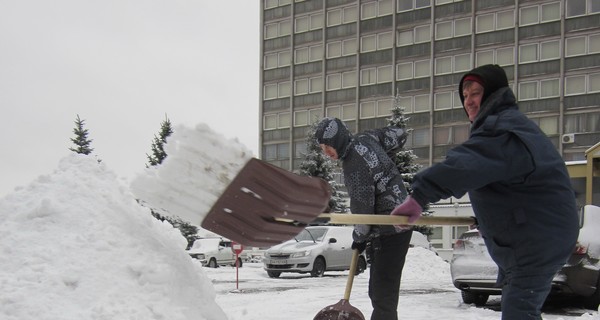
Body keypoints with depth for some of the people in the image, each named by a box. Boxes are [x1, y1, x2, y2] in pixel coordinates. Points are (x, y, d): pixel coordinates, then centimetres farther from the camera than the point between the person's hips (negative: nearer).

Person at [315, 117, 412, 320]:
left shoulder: (354, 164, -21)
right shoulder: (366, 139, 5)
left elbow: (363, 208, -18)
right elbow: (399, 135, 19)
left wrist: (359, 238, -1)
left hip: (391, 230, -10)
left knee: (383, 292, -15)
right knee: (377, 290, 14)